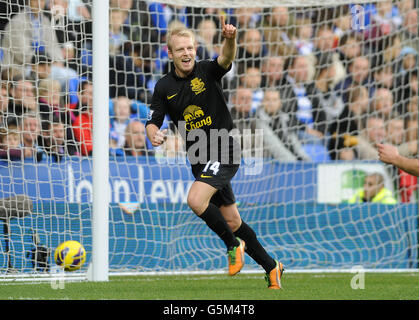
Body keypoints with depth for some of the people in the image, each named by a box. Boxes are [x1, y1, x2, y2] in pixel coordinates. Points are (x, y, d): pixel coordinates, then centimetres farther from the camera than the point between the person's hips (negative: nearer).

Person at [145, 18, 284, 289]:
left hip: (224, 152, -6)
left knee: (196, 200, -26)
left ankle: (233, 244, -4)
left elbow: (226, 59, -28)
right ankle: (271, 267, 23)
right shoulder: (164, 87, 4)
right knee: (232, 221, 9)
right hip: (199, 159, 6)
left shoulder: (207, 72, -7)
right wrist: (154, 134, -20)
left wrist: (230, 39, -50)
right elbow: (153, 122, 4)